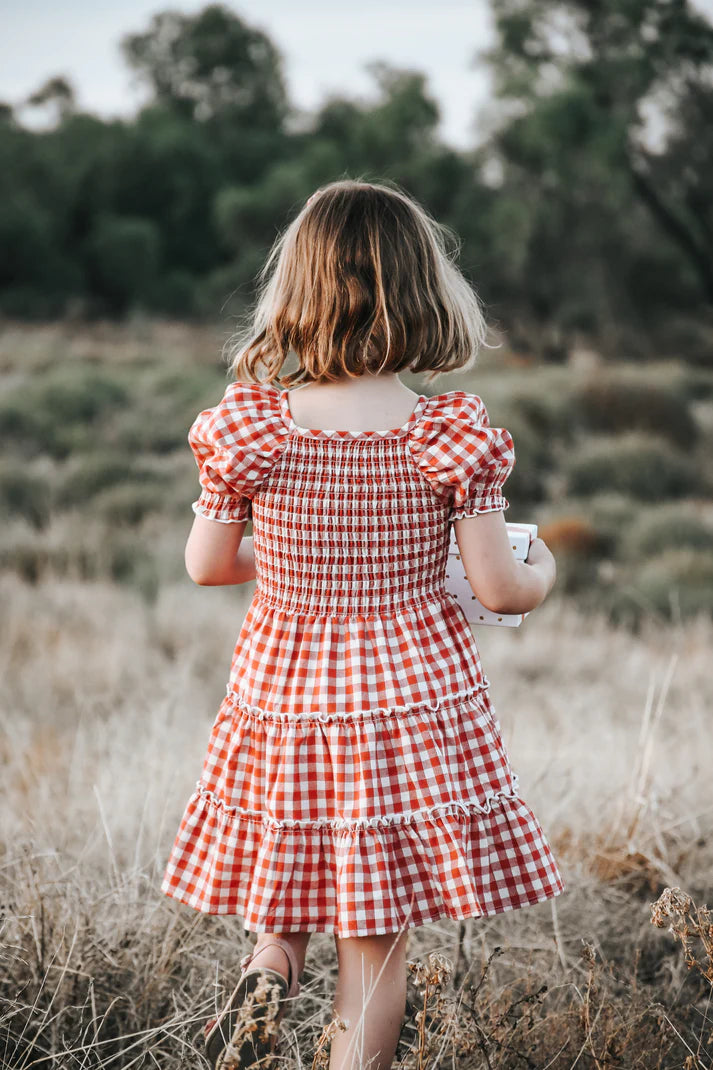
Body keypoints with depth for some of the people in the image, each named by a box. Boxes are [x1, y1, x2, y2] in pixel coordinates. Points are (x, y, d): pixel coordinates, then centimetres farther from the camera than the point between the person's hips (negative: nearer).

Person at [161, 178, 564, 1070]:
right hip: (413, 693, -2)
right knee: (380, 930, 9)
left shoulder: (250, 427, -10)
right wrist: (541, 571, 13)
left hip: (281, 688, 2)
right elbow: (498, 588, -10)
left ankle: (269, 961, 8)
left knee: (290, 856, 29)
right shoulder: (451, 434, -14)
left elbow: (206, 565, 0)